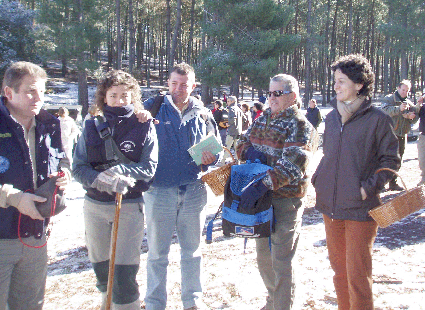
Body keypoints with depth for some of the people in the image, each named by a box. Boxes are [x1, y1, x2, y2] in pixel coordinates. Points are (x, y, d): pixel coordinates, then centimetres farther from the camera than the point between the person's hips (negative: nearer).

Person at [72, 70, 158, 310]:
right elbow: (78, 168, -3)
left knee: (125, 274, -6)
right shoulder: (92, 128, 3)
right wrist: (103, 180, -22)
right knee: (101, 267, 18)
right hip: (95, 206, 3)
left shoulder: (144, 128, -3)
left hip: (130, 206, -3)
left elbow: (149, 168, -9)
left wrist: (119, 171, -24)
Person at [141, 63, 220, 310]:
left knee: (192, 250, 15)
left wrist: (210, 158, -8)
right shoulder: (153, 108, 1)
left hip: (193, 190, 2)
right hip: (160, 190, -2)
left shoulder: (203, 114, 7)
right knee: (157, 252, 8)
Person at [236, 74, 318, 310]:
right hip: (260, 196, 8)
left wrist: (262, 186, -33)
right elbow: (243, 143, 16)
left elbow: (291, 164, -24)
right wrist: (250, 151, -8)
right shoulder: (263, 119, 13)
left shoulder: (300, 126, -12)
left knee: (282, 259, -2)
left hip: (286, 199, -8)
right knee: (263, 254, 20)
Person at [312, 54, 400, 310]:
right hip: (331, 205, 6)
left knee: (357, 274, -1)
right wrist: (319, 181, 7)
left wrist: (368, 188, -13)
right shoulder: (332, 117, 10)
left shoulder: (377, 119, -7)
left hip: (360, 208, -5)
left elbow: (390, 160, -4)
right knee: (339, 268, 16)